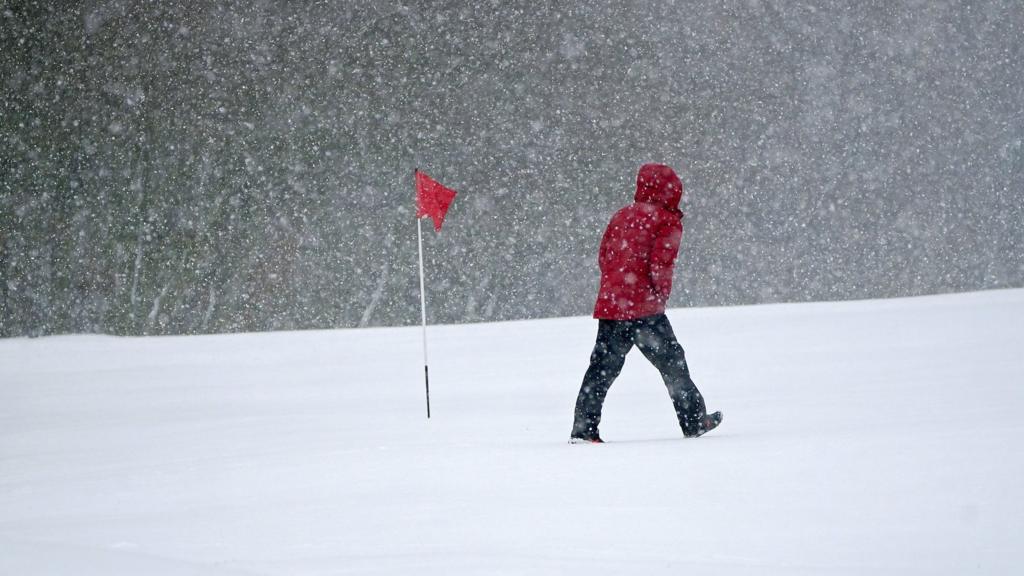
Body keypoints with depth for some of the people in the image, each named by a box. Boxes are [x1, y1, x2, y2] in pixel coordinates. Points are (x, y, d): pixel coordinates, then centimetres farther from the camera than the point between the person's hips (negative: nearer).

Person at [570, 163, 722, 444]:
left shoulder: (621, 216, 15)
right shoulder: (667, 221, -5)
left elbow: (603, 257, 15)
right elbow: (660, 265, -14)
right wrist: (662, 295, 1)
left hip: (609, 303, 6)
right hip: (644, 307, -5)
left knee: (603, 367, 7)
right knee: (672, 362, 8)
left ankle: (583, 428, 0)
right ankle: (694, 422, 16)